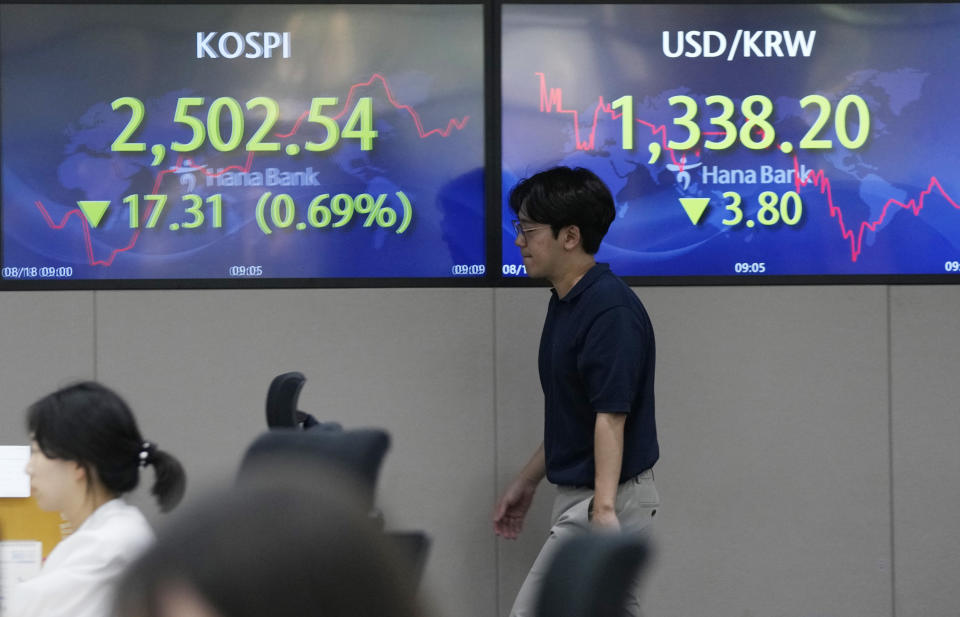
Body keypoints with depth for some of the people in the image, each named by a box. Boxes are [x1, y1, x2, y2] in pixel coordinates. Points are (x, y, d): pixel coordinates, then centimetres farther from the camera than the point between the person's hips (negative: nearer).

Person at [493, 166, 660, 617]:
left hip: (604, 501, -10)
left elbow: (611, 416, -26)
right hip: (576, 493, 10)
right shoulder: (566, 304, 11)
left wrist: (603, 507, -34)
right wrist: (526, 482, 24)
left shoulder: (610, 310, -19)